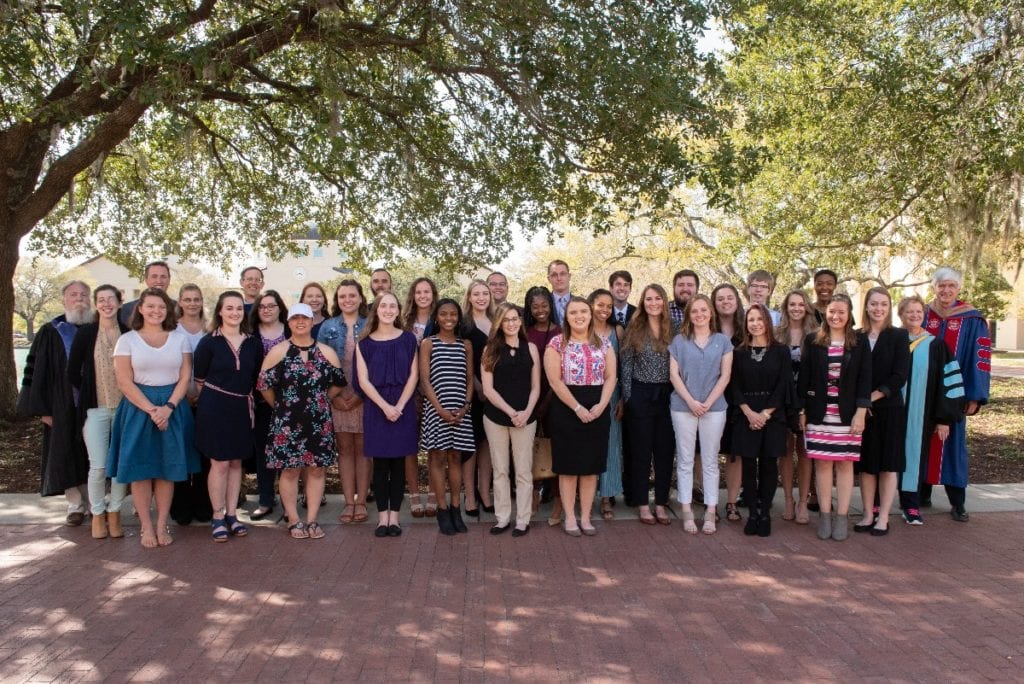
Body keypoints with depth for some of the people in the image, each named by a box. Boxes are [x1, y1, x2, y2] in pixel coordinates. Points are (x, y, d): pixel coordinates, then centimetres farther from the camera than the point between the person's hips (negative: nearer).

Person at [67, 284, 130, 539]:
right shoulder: (85, 333, -2)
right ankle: (97, 514, 18)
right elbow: (73, 372, 4)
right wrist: (90, 394, 6)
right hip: (95, 409, -1)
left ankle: (114, 513, 21)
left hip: (125, 408, 1)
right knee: (98, 466, -2)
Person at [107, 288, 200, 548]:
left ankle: (162, 525, 13)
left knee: (168, 469, 3)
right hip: (138, 407, -1)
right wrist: (152, 410, -14)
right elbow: (125, 382, -5)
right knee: (140, 469, 0)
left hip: (173, 407, 2)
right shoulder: (127, 339, 1)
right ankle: (147, 527, 10)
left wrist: (168, 407, -12)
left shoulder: (180, 338, 7)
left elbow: (185, 377, 2)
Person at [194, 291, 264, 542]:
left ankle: (231, 514, 20)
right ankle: (217, 517, 11)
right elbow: (199, 377, 0)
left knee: (236, 462, 10)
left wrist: (245, 397, 9)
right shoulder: (209, 342, -6)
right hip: (215, 408, -4)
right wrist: (214, 398, 6)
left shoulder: (253, 344, 4)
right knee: (220, 463, -1)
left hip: (242, 408, 4)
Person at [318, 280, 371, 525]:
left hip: (364, 397, -1)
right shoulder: (328, 327, 7)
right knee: (344, 449, 5)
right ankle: (349, 502, 11)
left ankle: (361, 502, 10)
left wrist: (361, 394, -10)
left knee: (362, 448, 3)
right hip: (336, 398, 1)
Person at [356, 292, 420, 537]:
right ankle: (382, 515, 10)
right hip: (376, 408, 0)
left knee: (398, 462, 3)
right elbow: (363, 380, -2)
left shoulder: (408, 339, 5)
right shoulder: (365, 343, 4)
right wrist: (385, 406, -13)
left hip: (403, 408, 0)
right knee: (380, 463, 2)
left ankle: (394, 515, 10)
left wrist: (399, 406, -11)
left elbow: (413, 375, 0)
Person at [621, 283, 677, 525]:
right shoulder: (634, 329, -1)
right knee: (641, 452, 4)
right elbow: (626, 365, -1)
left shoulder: (672, 330, 5)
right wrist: (627, 397, -5)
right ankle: (643, 505, 13)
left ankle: (661, 504, 17)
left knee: (665, 451, 6)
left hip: (667, 396, 2)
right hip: (641, 396, -2)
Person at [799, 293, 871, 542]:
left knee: (845, 464, 4)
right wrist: (802, 411, 1)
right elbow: (804, 378, 4)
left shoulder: (860, 342, 3)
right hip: (819, 414, 0)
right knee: (822, 464, 2)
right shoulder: (812, 341, 4)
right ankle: (824, 516, 11)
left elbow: (865, 380, 1)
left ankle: (842, 517, 12)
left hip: (848, 414, 0)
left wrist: (861, 412, -6)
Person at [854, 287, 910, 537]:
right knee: (866, 465, 7)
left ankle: (883, 518, 11)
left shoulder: (898, 336, -1)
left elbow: (900, 376, -9)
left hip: (889, 409, -2)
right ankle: (868, 515, 17)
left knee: (887, 466, 3)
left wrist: (871, 397, -14)